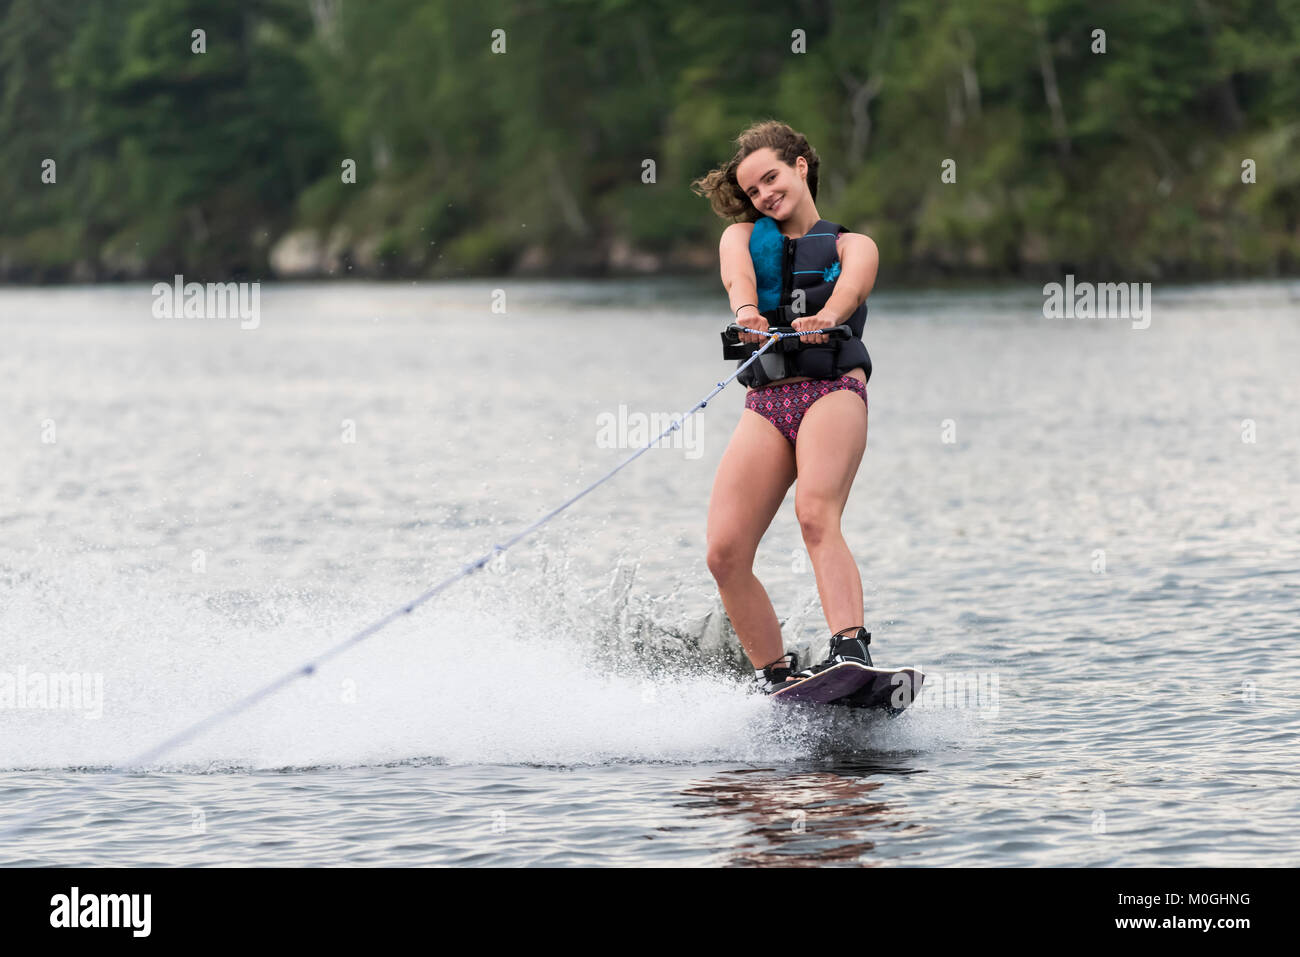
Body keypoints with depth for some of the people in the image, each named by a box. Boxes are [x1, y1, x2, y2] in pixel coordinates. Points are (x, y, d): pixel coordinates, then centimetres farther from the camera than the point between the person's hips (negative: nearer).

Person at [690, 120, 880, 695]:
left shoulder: (852, 246, 18)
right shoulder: (742, 237, 23)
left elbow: (851, 286, -7)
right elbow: (739, 279, -2)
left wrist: (826, 317, -32)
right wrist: (747, 313, -28)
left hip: (833, 389, -3)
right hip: (765, 403, 3)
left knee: (816, 516, -29)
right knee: (726, 554, -12)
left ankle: (852, 650, -43)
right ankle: (775, 677, 0)